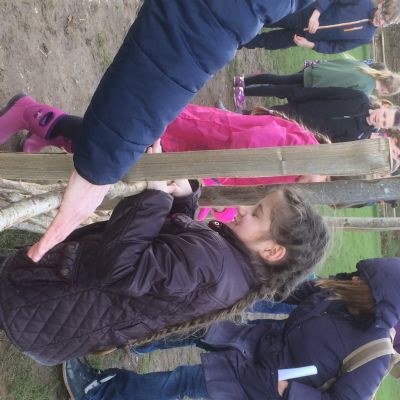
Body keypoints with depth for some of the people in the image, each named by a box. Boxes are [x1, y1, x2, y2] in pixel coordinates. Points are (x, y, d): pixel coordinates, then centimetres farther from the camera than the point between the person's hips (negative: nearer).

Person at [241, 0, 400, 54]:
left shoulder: (366, 36, -11)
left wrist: (311, 45, -15)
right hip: (303, 15, -1)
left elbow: (334, 47, -6)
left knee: (265, 42, 9)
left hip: (307, 37, 1)